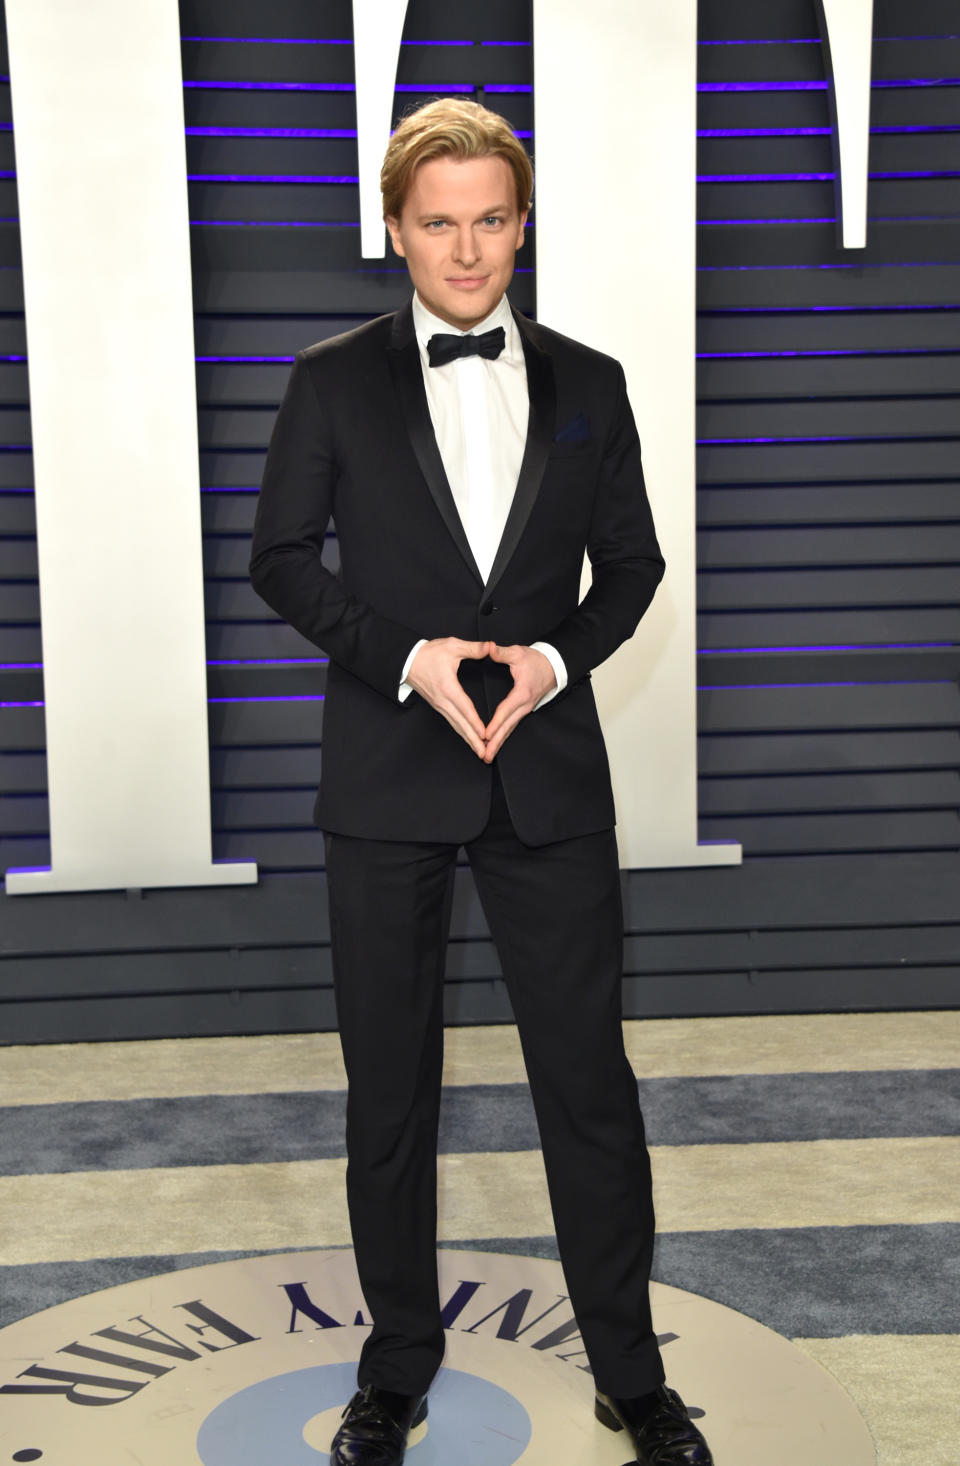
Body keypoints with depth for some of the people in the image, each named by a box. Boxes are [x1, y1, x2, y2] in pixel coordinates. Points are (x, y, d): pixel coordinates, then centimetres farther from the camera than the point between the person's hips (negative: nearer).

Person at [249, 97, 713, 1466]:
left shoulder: (587, 384, 6)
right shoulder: (334, 379, 1)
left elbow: (631, 563, 10)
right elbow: (282, 558, 2)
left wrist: (554, 658, -9)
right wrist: (406, 659, -13)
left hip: (548, 767, 1)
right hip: (387, 775, -1)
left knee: (591, 1078, 6)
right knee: (389, 1088, 10)